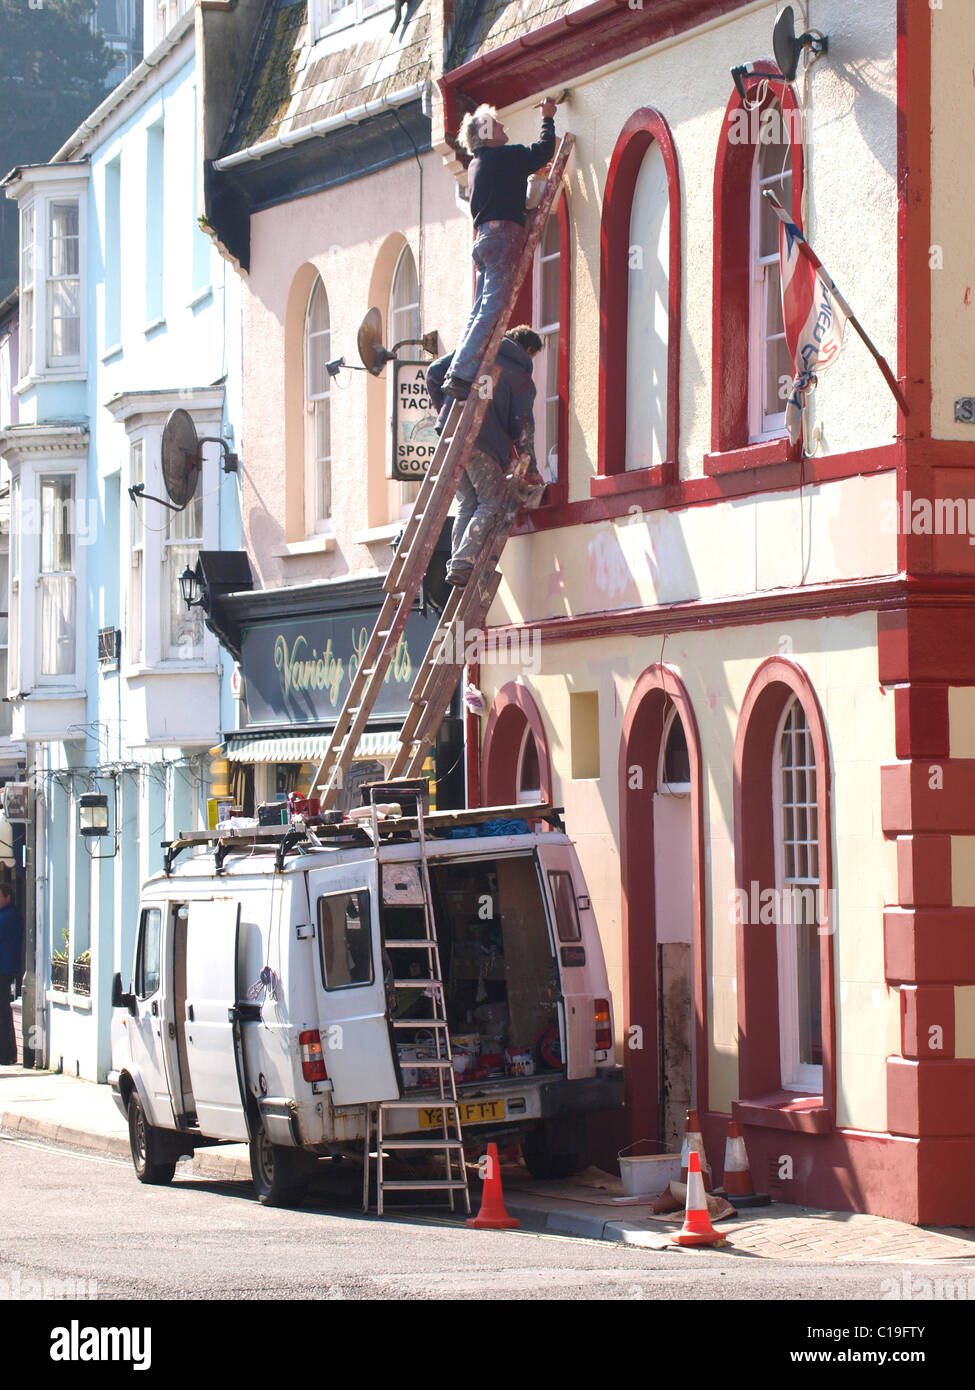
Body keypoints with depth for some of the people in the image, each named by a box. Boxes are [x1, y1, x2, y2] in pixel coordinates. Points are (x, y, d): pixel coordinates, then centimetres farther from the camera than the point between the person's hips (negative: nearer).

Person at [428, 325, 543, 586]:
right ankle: (462, 564, -13)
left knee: (467, 504, 15)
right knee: (490, 503, 4)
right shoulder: (522, 379, 5)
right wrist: (530, 471, 10)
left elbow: (434, 373, 13)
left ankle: (456, 563, 3)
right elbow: (522, 428, 2)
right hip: (484, 445, -5)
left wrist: (443, 409, 24)